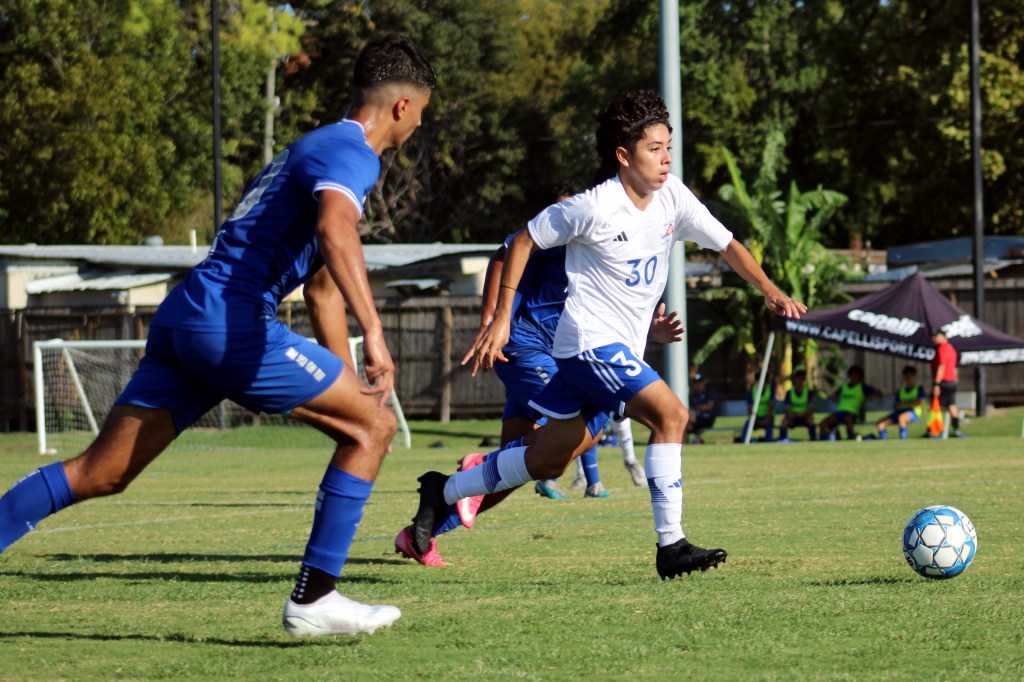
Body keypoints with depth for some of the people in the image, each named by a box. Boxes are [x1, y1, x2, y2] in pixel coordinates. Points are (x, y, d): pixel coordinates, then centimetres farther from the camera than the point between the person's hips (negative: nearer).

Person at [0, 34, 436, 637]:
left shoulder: (319, 148, 29)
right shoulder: (352, 154, -4)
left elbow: (322, 285, 36)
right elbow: (335, 231, -28)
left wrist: (350, 379, 35)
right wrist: (375, 335, -37)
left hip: (183, 318, 10)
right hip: (231, 321, -10)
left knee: (101, 474, 7)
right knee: (373, 427, -1)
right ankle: (313, 599, -3)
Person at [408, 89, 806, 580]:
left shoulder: (673, 198, 2)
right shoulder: (594, 208, -15)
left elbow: (726, 244, 10)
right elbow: (524, 241, -5)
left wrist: (770, 291, -5)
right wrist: (501, 318, -7)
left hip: (622, 350, 8)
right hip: (590, 341, -8)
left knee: (548, 460, 12)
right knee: (670, 414, -22)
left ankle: (442, 493, 28)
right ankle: (671, 546, -19)